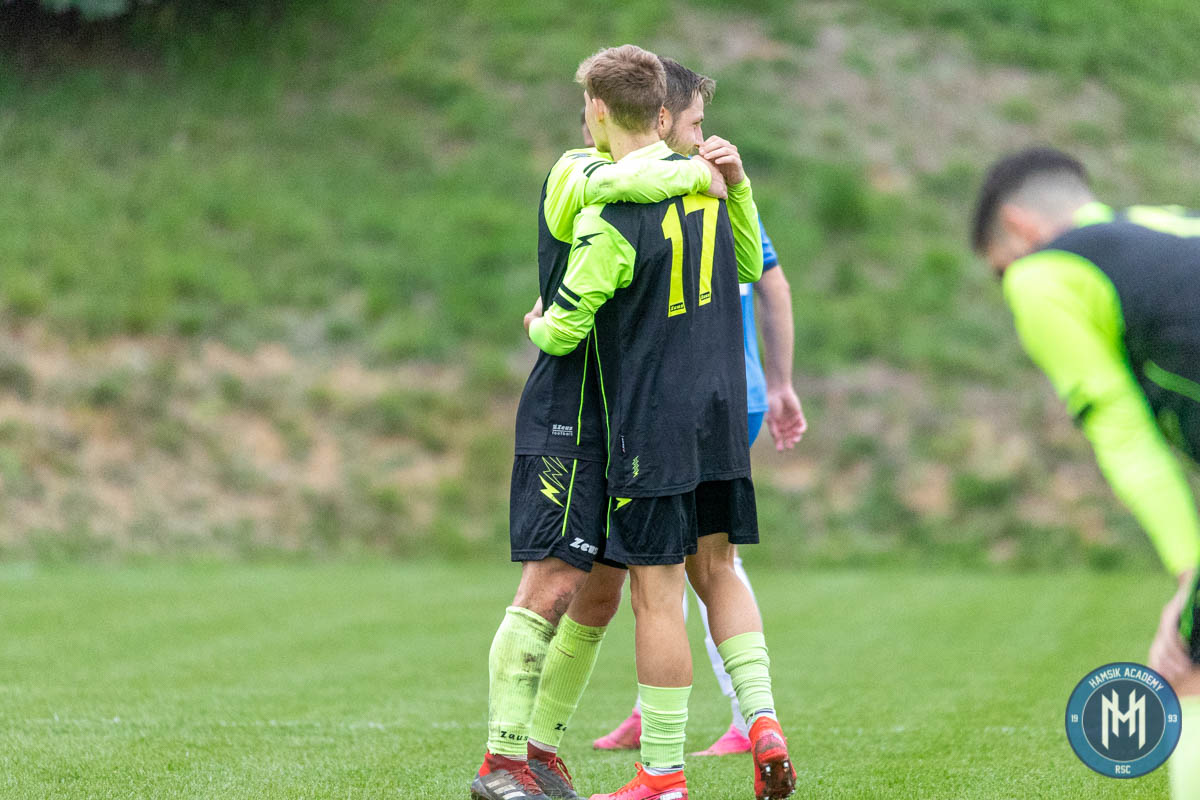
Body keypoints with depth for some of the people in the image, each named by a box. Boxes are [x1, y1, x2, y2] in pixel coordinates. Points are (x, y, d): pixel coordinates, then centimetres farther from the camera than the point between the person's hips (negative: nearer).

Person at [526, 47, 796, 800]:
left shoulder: (610, 215, -18)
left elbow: (565, 329, -12)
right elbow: (749, 270, 20)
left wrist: (537, 325, 11)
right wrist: (739, 185, 11)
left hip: (650, 421, -7)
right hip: (720, 413, 7)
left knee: (657, 591, -1)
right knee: (716, 569, 17)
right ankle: (763, 719, 1)